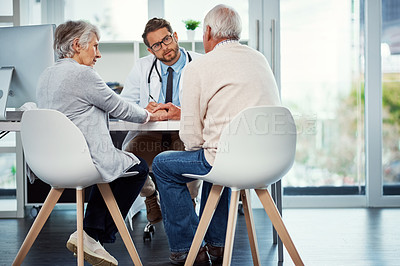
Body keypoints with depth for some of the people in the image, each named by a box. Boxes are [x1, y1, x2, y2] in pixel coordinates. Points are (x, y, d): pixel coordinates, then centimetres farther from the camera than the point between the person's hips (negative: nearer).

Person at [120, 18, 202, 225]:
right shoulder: (142, 67, 8)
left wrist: (183, 114, -31)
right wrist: (144, 112, -19)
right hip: (150, 136, 2)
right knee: (129, 154, -28)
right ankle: (150, 196, 6)